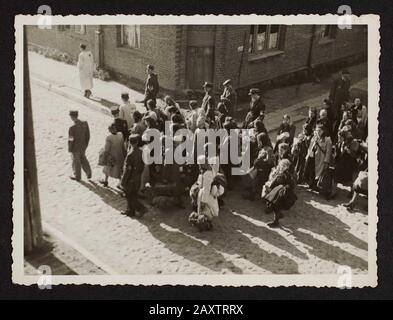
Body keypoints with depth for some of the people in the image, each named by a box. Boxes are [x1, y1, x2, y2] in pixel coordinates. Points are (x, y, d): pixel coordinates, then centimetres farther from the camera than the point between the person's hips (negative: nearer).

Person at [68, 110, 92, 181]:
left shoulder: (72, 128, -31)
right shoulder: (85, 124, -14)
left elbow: (71, 140, -21)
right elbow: (87, 135, -2)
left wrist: (69, 150, -5)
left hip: (75, 148, -5)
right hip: (83, 147, 5)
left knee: (76, 162, 17)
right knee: (83, 159, 28)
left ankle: (77, 176, 36)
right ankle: (88, 173, 30)